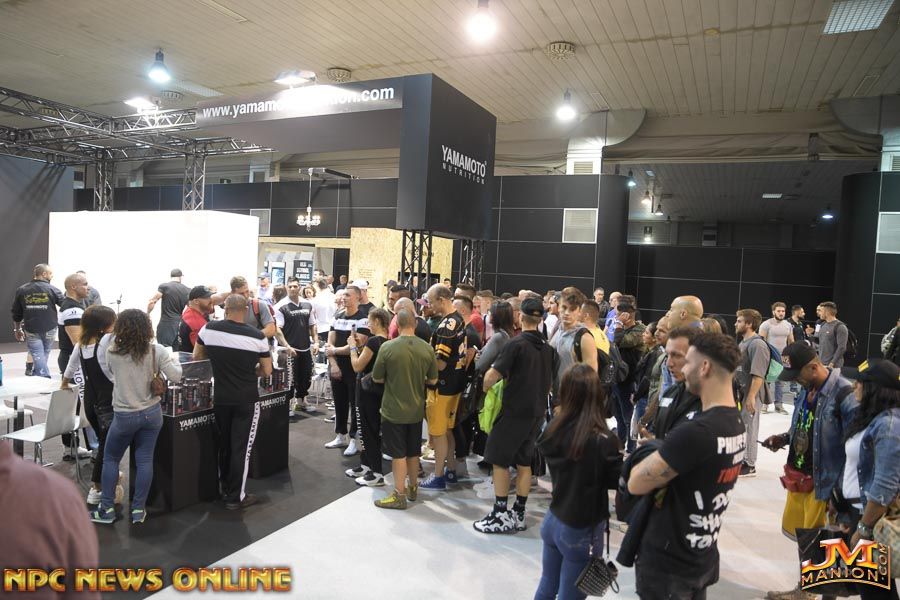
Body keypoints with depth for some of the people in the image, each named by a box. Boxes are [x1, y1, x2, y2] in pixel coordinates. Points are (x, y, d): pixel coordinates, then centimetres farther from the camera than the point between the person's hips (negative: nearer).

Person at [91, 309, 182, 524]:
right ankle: (138, 510, 12)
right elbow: (176, 376, -9)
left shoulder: (112, 352, -9)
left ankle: (107, 509, 19)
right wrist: (173, 359, 9)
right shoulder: (157, 351, -10)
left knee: (110, 459, 16)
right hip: (151, 413, 1)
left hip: (124, 416, -1)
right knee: (144, 460, 7)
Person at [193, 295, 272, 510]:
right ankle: (236, 497, 13)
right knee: (241, 448, 5)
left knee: (224, 445, 20)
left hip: (221, 398, 4)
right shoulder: (257, 336, -14)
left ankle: (225, 489, 34)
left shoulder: (209, 329, -6)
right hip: (246, 400, -3)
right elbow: (267, 371, -3)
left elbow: (196, 357, 11)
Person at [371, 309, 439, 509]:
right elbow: (432, 380, 1)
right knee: (413, 451, 19)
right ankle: (412, 488, 33)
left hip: (393, 410, -4)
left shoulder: (387, 347, -18)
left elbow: (377, 378, -7)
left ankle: (399, 495, 15)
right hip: (416, 409, 4)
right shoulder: (427, 348, -9)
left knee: (398, 454, 7)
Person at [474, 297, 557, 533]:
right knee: (524, 462, 14)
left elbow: (492, 375, -19)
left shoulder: (516, 344, -16)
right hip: (537, 412, 7)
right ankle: (518, 514, 21)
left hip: (514, 412, -7)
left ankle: (500, 515, 8)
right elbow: (550, 383, 14)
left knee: (499, 460, 4)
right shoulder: (548, 348, 6)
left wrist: (486, 387, 1)